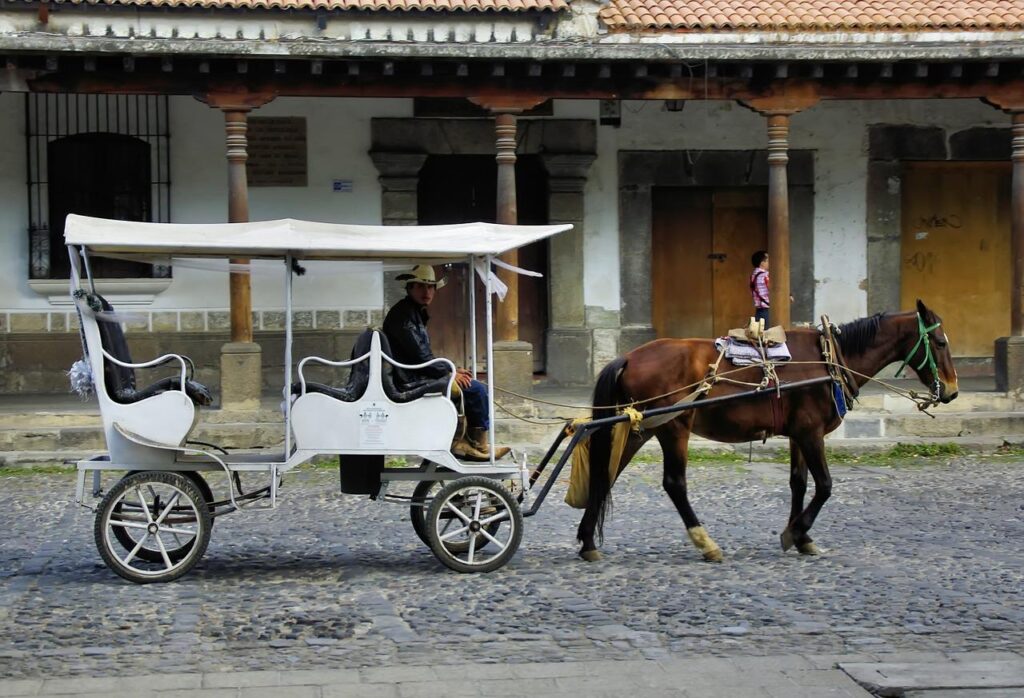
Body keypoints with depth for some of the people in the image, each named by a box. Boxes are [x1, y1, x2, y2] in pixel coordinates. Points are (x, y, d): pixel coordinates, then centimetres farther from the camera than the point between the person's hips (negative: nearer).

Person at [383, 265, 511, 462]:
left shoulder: (415, 312, 19)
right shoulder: (403, 314, -15)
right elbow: (418, 356, -22)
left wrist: (451, 370, 9)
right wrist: (449, 373, -13)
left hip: (418, 377, 11)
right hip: (412, 382, -11)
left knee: (472, 388, 17)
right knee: (476, 389, -11)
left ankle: (458, 441, 11)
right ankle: (479, 446, 1)